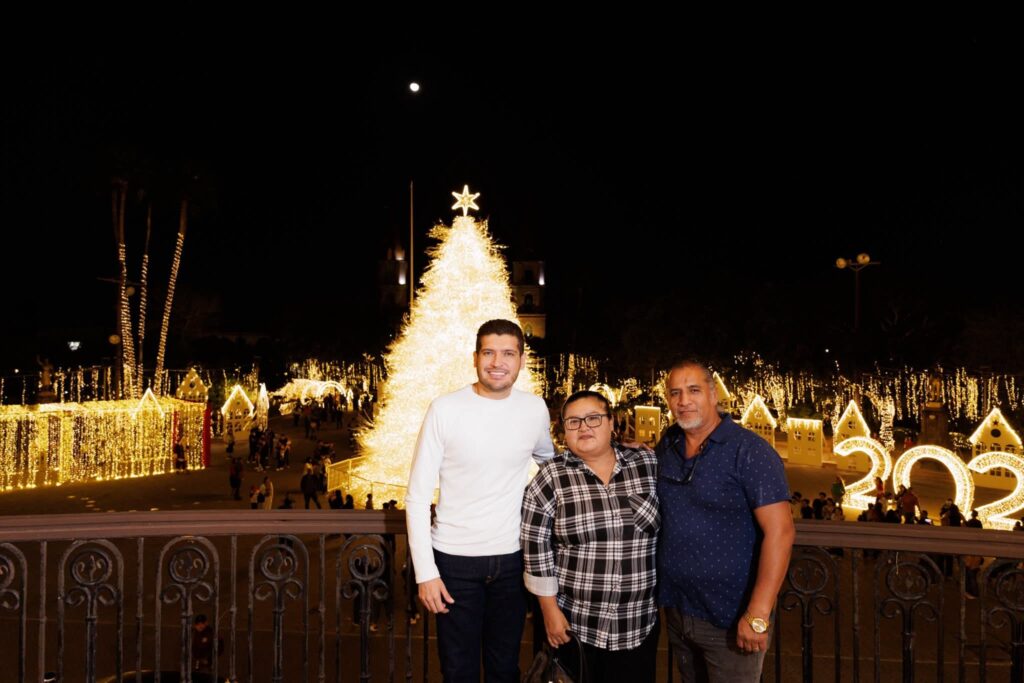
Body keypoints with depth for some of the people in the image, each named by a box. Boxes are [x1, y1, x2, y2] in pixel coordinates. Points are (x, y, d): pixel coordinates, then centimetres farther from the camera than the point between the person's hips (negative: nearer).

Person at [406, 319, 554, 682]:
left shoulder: (535, 408, -2)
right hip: (454, 559, -2)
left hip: (512, 557, 2)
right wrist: (425, 571, -12)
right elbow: (417, 497, -8)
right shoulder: (444, 409, -10)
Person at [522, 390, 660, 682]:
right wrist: (549, 609, -6)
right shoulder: (551, 478, -7)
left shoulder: (648, 465, -1)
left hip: (639, 624, 2)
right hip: (573, 623, -2)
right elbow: (536, 546, -6)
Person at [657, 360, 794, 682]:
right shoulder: (667, 444, 4)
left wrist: (758, 615, -24)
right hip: (676, 610, 6)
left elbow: (780, 531, -20)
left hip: (730, 619, -6)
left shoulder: (749, 451, -15)